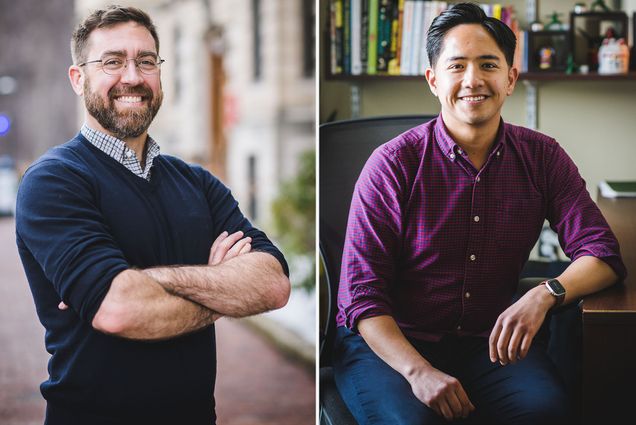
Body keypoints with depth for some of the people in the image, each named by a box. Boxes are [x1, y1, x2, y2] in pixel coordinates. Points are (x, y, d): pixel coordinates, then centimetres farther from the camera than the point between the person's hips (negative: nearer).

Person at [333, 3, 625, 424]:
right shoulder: (393, 164, -9)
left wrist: (545, 294, -23)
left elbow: (602, 252, -1)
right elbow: (362, 294, -11)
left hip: (488, 341, 3)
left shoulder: (543, 158, 1)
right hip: (390, 341, -2)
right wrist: (419, 371, -25)